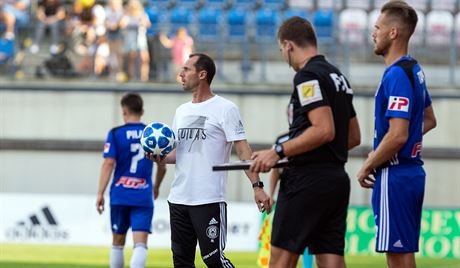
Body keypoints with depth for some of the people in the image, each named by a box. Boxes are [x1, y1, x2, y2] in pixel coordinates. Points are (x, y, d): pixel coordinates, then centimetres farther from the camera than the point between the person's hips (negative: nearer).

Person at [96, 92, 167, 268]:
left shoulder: (116, 134, -2)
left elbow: (108, 164, -9)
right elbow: (162, 167, 12)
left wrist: (100, 194, -7)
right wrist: (156, 187, 30)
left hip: (120, 196, 0)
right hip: (144, 197, 0)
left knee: (118, 243, 15)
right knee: (140, 244, -8)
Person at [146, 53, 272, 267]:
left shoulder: (225, 109, -6)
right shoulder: (182, 111, 16)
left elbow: (242, 149, -11)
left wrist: (257, 186, -20)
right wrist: (162, 158, 1)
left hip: (209, 199, -7)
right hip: (178, 199, 8)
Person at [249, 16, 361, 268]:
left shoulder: (308, 76, -11)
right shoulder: (338, 76, 17)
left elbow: (324, 130, -21)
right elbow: (354, 137, 22)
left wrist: (278, 152, -17)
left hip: (307, 181, -9)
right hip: (337, 178, 9)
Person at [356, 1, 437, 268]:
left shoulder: (397, 75, -17)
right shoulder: (415, 70, 13)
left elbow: (397, 136, -23)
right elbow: (429, 121, 27)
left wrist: (367, 168, -10)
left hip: (394, 175, -10)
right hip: (412, 172, 10)